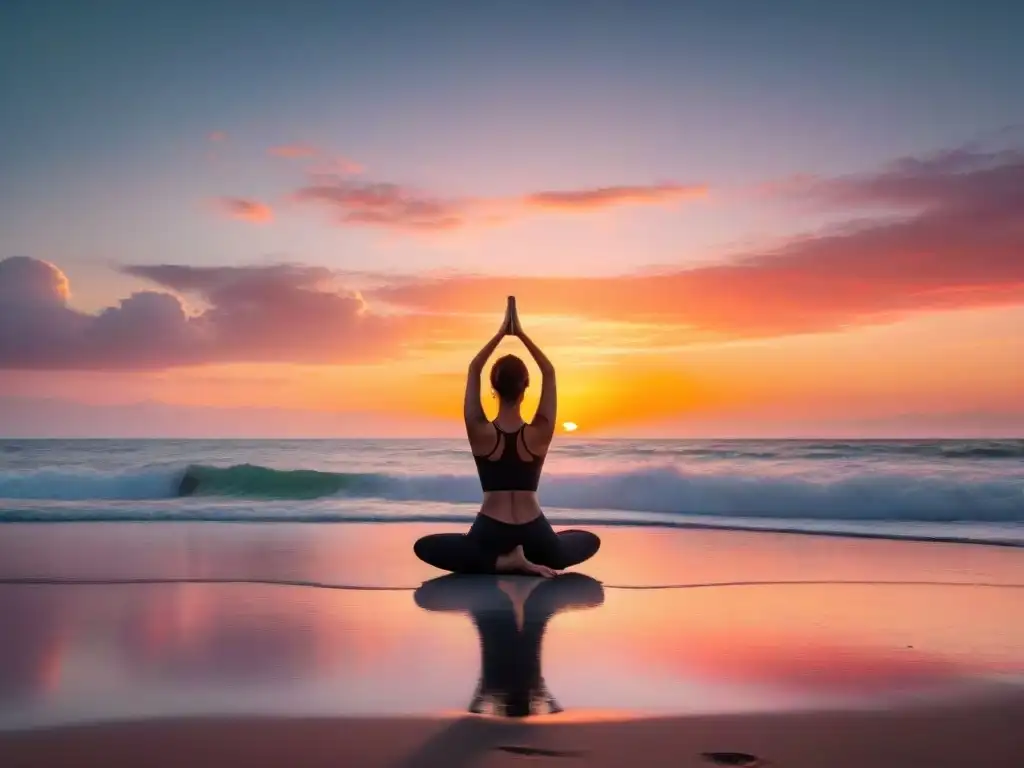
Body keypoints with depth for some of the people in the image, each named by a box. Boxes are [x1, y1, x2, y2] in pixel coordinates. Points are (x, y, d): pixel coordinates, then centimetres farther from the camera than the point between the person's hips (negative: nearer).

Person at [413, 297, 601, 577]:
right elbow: (549, 372, 1)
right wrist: (521, 334, 1)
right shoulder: (539, 434, -7)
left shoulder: (480, 433, -9)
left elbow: (474, 369, 0)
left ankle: (501, 562, -3)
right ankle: (530, 560, 2)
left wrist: (501, 333, 2)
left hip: (490, 533, -2)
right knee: (590, 540, 29)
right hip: (534, 535, 3)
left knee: (425, 546, 15)